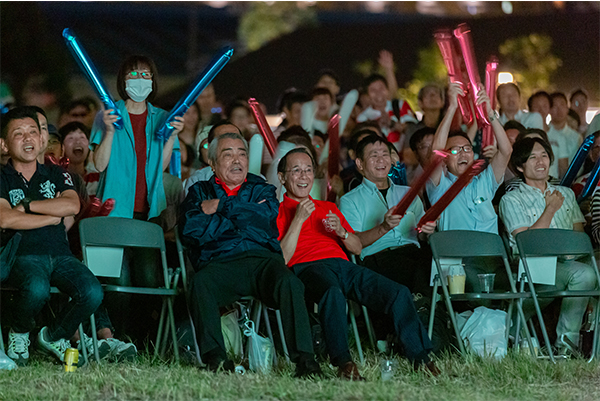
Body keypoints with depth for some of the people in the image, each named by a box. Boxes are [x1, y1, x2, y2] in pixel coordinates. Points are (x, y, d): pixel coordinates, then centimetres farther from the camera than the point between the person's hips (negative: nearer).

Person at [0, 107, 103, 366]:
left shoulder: (56, 175, 18)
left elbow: (72, 206, -2)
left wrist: (27, 205, -6)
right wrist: (53, 216, -4)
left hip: (60, 254, 4)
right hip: (23, 255, -4)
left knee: (92, 293, -25)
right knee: (37, 289, -38)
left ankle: (53, 337, 5)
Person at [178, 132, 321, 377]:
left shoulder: (260, 189, 26)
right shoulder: (200, 192, 23)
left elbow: (268, 215, 1)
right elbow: (190, 230, 2)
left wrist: (221, 207, 1)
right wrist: (243, 216, 3)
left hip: (263, 258, 1)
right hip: (219, 263, -1)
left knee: (289, 283, -32)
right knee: (200, 283, -36)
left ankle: (304, 360, -40)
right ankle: (214, 356, -43)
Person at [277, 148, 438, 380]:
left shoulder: (328, 208, 33)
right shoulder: (279, 212, 16)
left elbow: (358, 248, 27)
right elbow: (282, 259, 0)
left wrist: (341, 232, 6)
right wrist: (298, 220, -5)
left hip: (342, 264, 6)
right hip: (307, 267, -6)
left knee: (399, 293, -19)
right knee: (332, 293, -43)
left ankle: (421, 359, -22)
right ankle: (343, 363, -49)